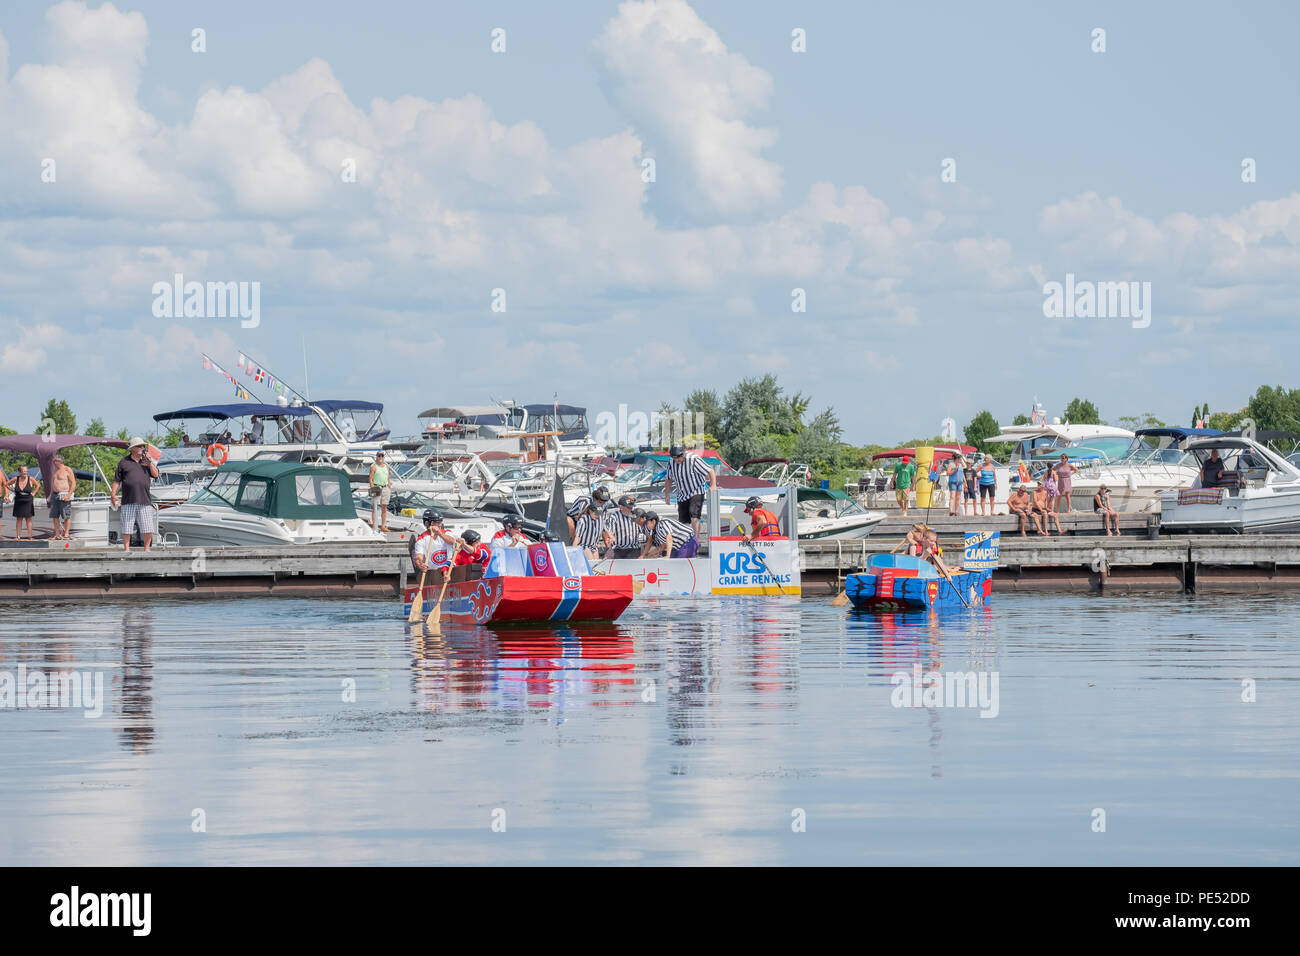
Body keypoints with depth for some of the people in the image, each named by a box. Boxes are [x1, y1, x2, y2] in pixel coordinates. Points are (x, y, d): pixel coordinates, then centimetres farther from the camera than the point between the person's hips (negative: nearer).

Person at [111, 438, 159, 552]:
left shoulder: (146, 461, 16)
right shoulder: (124, 462, 8)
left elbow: (155, 474, 5)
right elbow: (117, 480, 8)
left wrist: (149, 462, -2)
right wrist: (113, 494, -1)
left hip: (144, 501, 2)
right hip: (128, 502, -2)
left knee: (148, 528, -2)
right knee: (126, 527, -2)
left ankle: (146, 548, 10)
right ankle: (126, 549, 6)